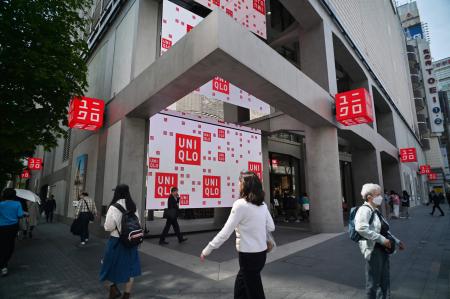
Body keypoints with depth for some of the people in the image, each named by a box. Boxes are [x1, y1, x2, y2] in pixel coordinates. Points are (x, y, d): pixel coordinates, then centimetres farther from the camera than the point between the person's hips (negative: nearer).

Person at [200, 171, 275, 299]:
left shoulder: (240, 204, -20)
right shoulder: (262, 204, 2)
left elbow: (225, 232, -19)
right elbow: (271, 227, 10)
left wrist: (207, 250, -10)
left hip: (249, 255, -7)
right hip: (261, 252, 7)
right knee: (240, 288, 23)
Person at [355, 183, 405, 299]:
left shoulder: (375, 210, 13)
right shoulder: (365, 209, -18)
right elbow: (361, 228, -34)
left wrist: (397, 241, 17)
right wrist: (382, 239, -29)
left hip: (383, 249, 9)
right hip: (373, 249, -9)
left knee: (385, 280, 21)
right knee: (373, 281, 5)